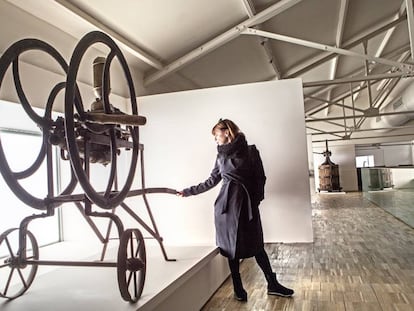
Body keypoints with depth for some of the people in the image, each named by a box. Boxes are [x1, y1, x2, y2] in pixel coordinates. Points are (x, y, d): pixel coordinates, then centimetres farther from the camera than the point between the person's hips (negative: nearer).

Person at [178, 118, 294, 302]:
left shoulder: (250, 151, 1)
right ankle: (238, 288, 20)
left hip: (247, 203, -2)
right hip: (227, 203, 2)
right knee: (231, 245, 6)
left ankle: (272, 285, 20)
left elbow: (260, 177, 1)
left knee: (256, 244, 5)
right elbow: (211, 181, 17)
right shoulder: (221, 156, 10)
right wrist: (188, 191, 18)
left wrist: (257, 199, -10)